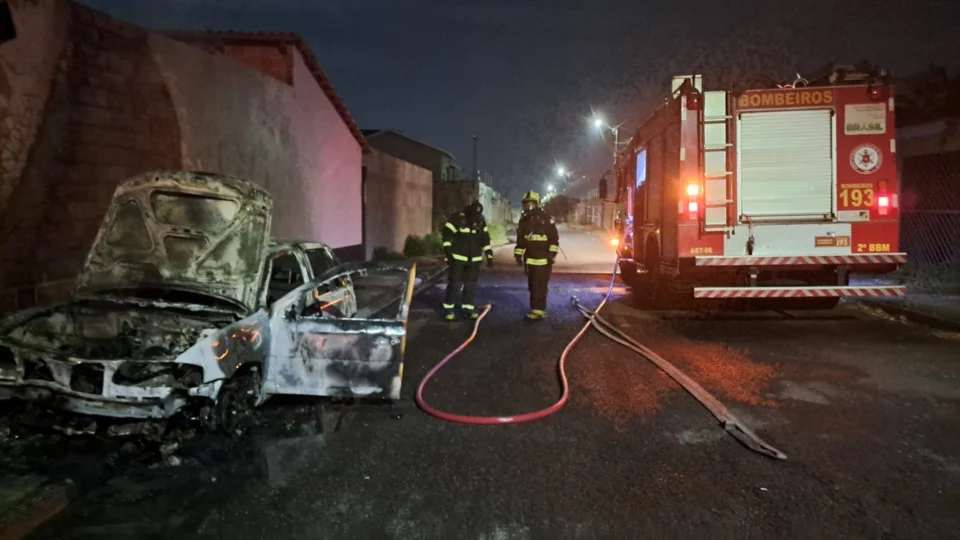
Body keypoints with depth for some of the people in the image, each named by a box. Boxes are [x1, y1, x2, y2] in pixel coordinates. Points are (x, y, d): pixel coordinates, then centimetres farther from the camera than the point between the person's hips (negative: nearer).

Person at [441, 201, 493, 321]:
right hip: (458, 258, -4)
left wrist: (489, 256, 6)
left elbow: (485, 240, 9)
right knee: (455, 284, -5)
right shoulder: (457, 219, -15)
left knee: (471, 285, 6)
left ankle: (468, 309, 17)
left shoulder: (481, 221, 1)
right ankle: (448, 309, 4)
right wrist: (449, 254, -17)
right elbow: (447, 236, -12)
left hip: (474, 260, 5)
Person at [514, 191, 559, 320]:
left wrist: (552, 254, -13)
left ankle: (539, 311, -4)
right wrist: (518, 255, 11)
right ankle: (535, 309, 21)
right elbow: (520, 240, 16)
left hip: (543, 259, -6)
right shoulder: (523, 221, 10)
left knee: (540, 287, -9)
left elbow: (554, 238, -8)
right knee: (532, 286, 11)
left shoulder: (545, 218, -8)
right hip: (530, 259, 7)